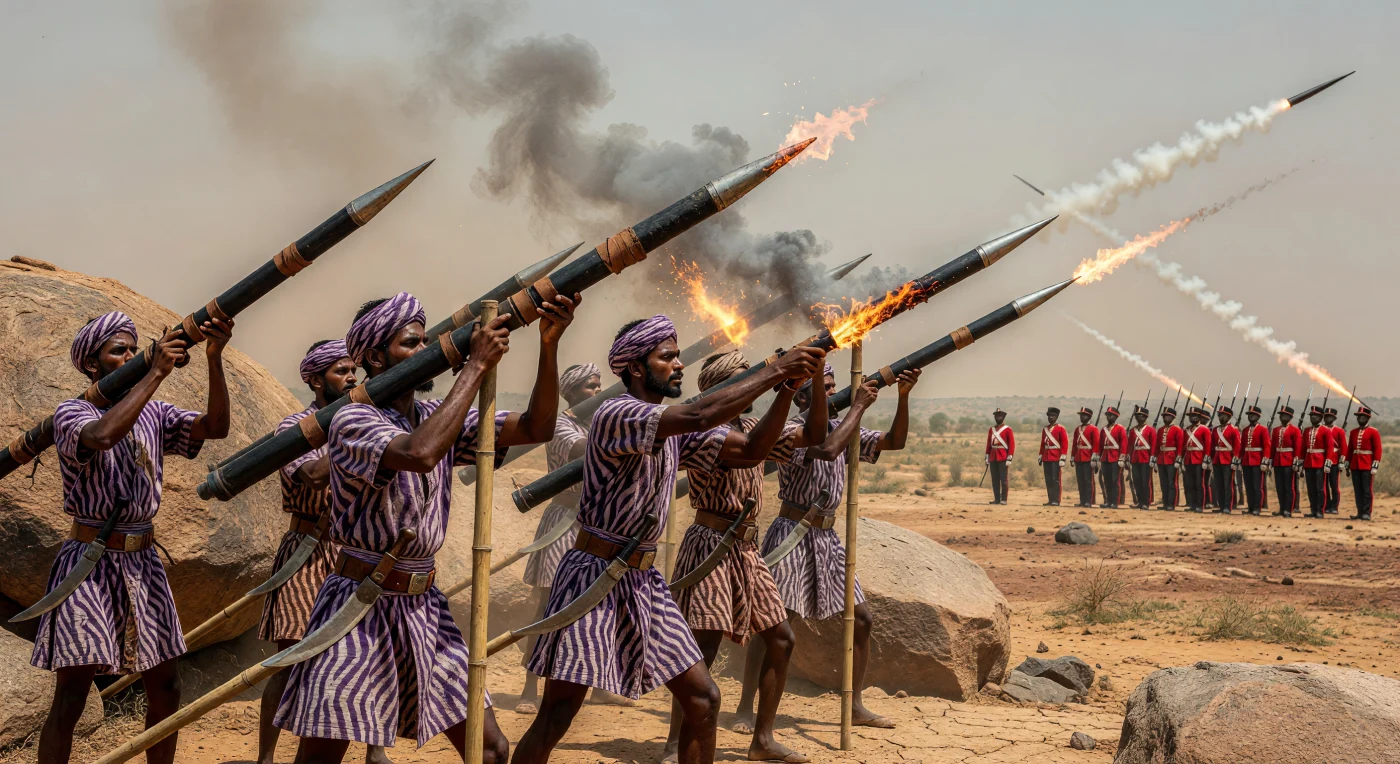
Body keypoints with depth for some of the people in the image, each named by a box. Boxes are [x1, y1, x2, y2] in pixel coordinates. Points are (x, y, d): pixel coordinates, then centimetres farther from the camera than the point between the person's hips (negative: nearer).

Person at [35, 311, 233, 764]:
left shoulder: (153, 414, 8)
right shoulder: (71, 413, -6)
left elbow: (216, 428, -6)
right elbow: (105, 435, -30)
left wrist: (214, 360, -19)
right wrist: (155, 373, -26)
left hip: (143, 562, 6)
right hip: (88, 562, -5)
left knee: (165, 688, 9)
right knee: (71, 696, -8)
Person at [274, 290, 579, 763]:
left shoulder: (437, 419, 7)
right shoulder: (353, 421, -13)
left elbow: (534, 428, 0)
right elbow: (420, 454, -34)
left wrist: (549, 346, -14)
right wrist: (477, 365, -28)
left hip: (424, 609, 7)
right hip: (359, 607, -6)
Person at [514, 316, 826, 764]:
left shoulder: (675, 430, 9)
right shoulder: (614, 415, -16)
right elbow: (699, 416, -29)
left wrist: (787, 388, -8)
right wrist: (773, 372, -25)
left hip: (644, 581, 8)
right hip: (595, 576, -8)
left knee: (703, 698, 7)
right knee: (557, 714, -11)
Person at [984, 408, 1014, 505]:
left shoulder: (1007, 429, -1)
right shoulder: (991, 429, 14)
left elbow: (1012, 444, -6)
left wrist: (1010, 458, -13)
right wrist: (987, 457, 10)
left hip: (1003, 458, -5)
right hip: (993, 458, 5)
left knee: (1004, 479, -6)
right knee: (995, 480, 5)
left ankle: (1004, 499, -4)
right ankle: (997, 499, 8)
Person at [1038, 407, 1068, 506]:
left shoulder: (1060, 428, -3)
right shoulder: (1045, 429, 15)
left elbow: (1065, 444, -8)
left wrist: (1063, 458, -14)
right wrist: (1040, 456, 16)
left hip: (1056, 458, -6)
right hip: (1046, 458, 6)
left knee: (1055, 480, -7)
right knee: (1048, 480, 5)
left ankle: (1056, 501, -6)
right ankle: (1050, 500, 9)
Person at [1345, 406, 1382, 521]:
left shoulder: (1373, 432, -2)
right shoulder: (1353, 432, 14)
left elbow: (1377, 450, -6)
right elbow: (1349, 449, 15)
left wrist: (1375, 466, -13)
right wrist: (1347, 465, 12)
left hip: (1367, 466, -5)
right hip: (1355, 466, 5)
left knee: (1367, 490, -3)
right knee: (1358, 490, 6)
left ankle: (1366, 513, 0)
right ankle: (1360, 512, 10)